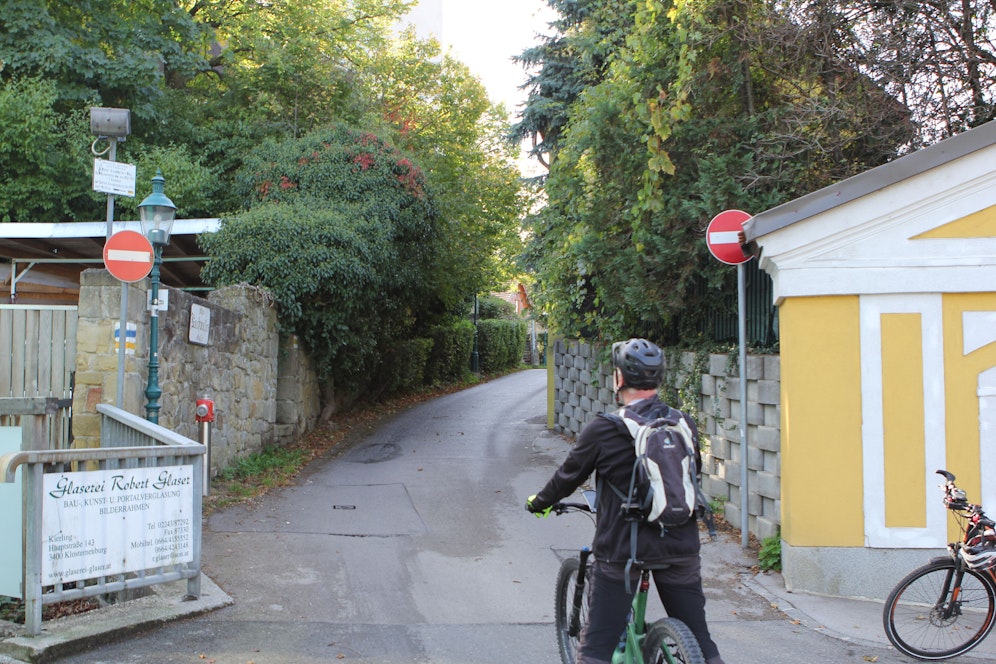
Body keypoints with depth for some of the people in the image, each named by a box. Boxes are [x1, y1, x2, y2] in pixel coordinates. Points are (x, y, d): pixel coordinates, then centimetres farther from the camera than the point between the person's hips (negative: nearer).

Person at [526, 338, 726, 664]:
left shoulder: (603, 430, -11)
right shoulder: (685, 425, 2)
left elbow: (568, 477, 2)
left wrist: (539, 503, 22)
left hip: (622, 552, -4)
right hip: (681, 551, 4)